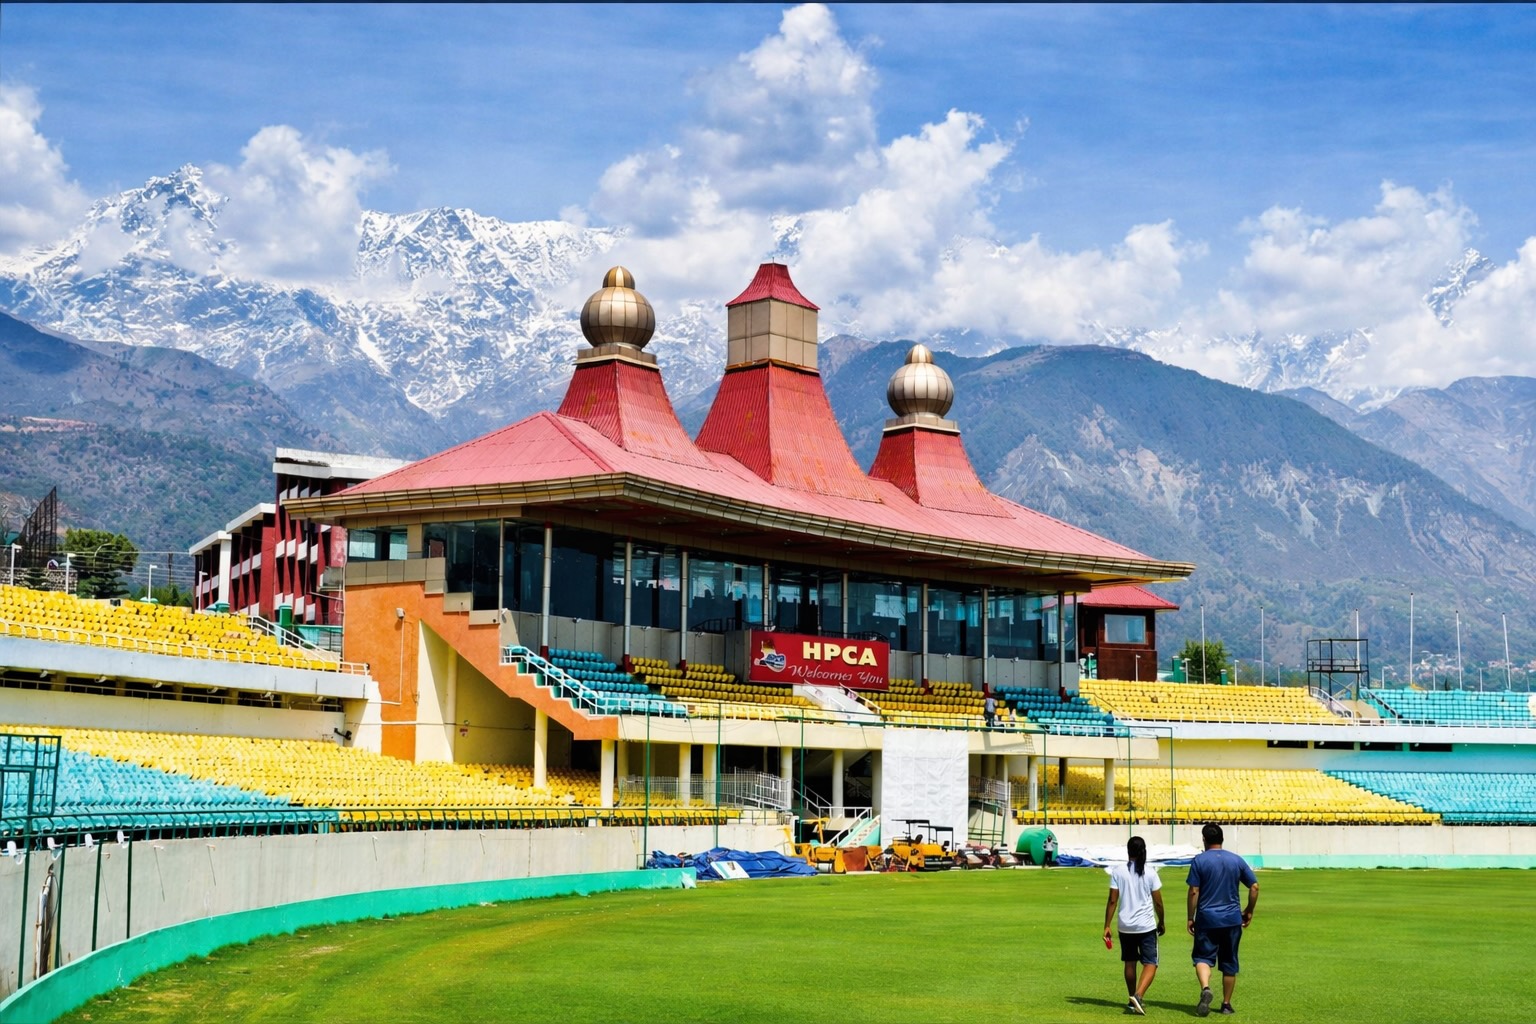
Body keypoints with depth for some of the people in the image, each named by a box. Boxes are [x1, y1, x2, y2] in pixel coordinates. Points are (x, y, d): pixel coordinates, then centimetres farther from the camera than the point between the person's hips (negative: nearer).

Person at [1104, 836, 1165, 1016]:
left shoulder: (1118, 871, -5)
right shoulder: (1150, 873, -5)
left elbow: (1112, 901, -6)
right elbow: (1158, 902, 0)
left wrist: (1107, 926, -1)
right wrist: (1161, 922, 16)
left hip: (1125, 926, 2)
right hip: (1147, 926, -2)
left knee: (1130, 963, 17)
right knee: (1150, 964, 2)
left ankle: (1132, 1001, 25)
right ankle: (1138, 995, -20)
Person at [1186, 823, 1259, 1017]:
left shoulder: (1199, 861, -6)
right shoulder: (1237, 860, 4)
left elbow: (1194, 892, -9)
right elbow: (1254, 887, 4)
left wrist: (1191, 918, -1)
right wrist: (1249, 911, 16)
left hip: (1207, 919, -3)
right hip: (1232, 919, 3)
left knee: (1203, 957, 3)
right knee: (1229, 963, 12)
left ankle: (1205, 988, -24)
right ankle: (1226, 1004, 18)